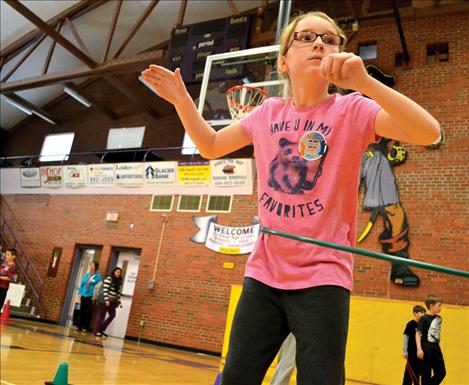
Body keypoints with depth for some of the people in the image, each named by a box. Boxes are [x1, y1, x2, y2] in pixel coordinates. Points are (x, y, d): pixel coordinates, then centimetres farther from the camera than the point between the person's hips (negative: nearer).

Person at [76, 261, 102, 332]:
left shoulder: (98, 277, -5)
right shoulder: (86, 275, 10)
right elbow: (81, 284, 14)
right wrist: (79, 293, 6)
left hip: (90, 297, -4)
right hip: (83, 296, 4)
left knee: (88, 312, 0)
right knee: (81, 311, 7)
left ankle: (86, 327, 8)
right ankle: (80, 326, 15)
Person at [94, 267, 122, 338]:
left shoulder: (119, 282, 12)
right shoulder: (108, 279, -10)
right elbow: (105, 290, -15)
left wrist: (118, 301, 10)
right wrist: (106, 300, -20)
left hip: (112, 301, 7)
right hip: (104, 300, -7)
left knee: (112, 315, 0)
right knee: (101, 316, 1)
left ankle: (102, 329, 13)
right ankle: (97, 331, 11)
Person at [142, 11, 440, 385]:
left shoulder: (352, 110, -5)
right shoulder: (267, 113, 6)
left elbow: (429, 132, -20)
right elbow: (210, 146, 19)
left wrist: (363, 81, -32)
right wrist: (182, 99, 6)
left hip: (322, 278, -3)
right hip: (263, 273, 4)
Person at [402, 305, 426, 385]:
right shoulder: (410, 324, -11)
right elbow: (406, 337, -10)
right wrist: (405, 351, -10)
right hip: (412, 352, -6)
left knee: (418, 372, 12)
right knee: (409, 372, 0)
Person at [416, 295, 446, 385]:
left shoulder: (439, 319, 6)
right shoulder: (424, 319, -14)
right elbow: (418, 334, -14)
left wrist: (436, 345, 16)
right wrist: (419, 349, -20)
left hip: (436, 348, 7)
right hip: (426, 349, -7)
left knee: (441, 373, 9)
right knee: (426, 374, 1)